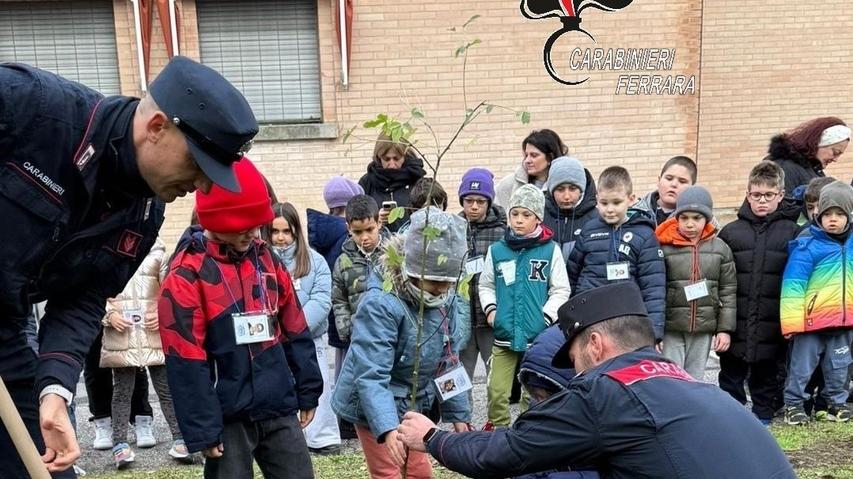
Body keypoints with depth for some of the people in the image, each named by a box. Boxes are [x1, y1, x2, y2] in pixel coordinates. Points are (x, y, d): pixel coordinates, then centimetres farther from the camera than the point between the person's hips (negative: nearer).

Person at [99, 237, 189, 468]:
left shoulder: (156, 252, 6)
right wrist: (110, 314, -10)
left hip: (154, 331, 1)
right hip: (121, 335, 0)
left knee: (166, 386, 3)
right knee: (122, 390, 6)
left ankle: (179, 439, 8)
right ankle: (120, 443, 14)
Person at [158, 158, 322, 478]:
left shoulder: (265, 258, 7)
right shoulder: (187, 274, -11)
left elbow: (294, 332, 12)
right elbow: (185, 363, -13)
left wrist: (308, 391, 12)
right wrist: (202, 430, -13)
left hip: (280, 409, 5)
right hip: (228, 417, -5)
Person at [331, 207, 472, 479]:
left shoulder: (450, 302, -7)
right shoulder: (381, 305, -30)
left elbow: (448, 364, 4)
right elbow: (371, 376, -35)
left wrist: (458, 414, 7)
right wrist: (388, 429, -45)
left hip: (415, 406, 7)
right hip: (377, 410, -7)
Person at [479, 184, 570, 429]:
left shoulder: (551, 250, -2)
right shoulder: (497, 250, 3)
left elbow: (561, 290, 1)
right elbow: (486, 285, 13)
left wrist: (546, 317, -8)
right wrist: (490, 309, -2)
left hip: (538, 335, -1)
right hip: (504, 334, 2)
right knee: (497, 390, 2)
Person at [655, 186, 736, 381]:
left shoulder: (720, 248, 3)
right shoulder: (664, 246, -8)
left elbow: (728, 291, 5)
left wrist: (725, 328, 2)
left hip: (704, 328, 3)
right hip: (671, 328, -3)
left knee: (695, 379, 13)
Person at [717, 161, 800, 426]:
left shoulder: (792, 233, 0)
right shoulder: (730, 231, 1)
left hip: (772, 326, -1)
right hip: (735, 325, 1)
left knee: (766, 377, 14)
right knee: (731, 376, 12)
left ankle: (762, 419, 28)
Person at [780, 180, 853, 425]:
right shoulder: (807, 245, -13)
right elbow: (793, 284, -17)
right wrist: (792, 321, -20)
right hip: (811, 320, -5)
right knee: (801, 366, 5)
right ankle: (793, 404, 19)